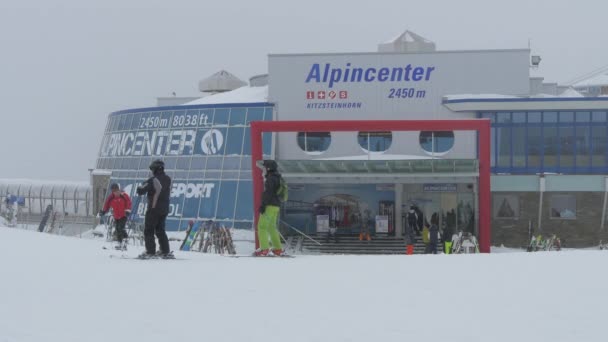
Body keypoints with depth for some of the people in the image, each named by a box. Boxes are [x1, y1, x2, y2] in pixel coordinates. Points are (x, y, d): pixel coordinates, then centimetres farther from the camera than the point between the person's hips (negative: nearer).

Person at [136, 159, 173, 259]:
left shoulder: (153, 180, -16)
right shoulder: (168, 179, 5)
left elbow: (141, 191, -15)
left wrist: (140, 188, 10)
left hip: (153, 209, -7)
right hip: (164, 209, 7)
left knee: (148, 231, 1)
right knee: (160, 230, 16)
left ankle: (150, 251, -4)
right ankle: (165, 251, 12)